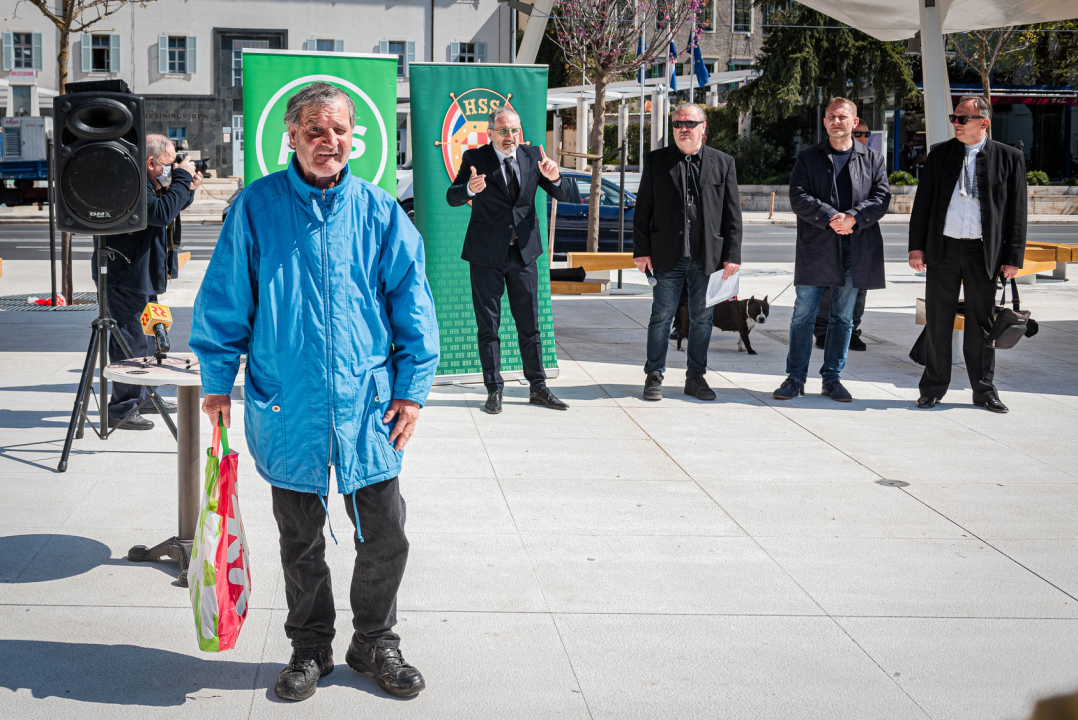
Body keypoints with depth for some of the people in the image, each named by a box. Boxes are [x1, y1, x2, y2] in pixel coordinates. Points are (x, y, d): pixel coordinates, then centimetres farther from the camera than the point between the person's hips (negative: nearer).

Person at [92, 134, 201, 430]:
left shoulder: (144, 183, 13)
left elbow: (166, 211, 25)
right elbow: (162, 214, -29)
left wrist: (187, 190, 9)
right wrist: (181, 179, -20)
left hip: (139, 274, 11)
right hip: (123, 275, -11)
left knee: (146, 336, 19)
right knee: (131, 341, -9)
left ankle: (141, 397, 32)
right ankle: (122, 408, -4)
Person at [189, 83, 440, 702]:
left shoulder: (379, 210, 1)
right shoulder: (257, 207, -1)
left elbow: (412, 302, 3)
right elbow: (225, 299, 4)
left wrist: (412, 388, -1)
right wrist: (217, 382, 3)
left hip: (368, 402, 1)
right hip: (286, 403, 0)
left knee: (386, 535, 4)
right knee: (300, 539, 13)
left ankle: (376, 643, 26)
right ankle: (310, 648, 31)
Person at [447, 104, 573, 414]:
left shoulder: (533, 156, 3)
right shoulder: (475, 158, -6)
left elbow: (563, 196, 2)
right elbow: (452, 197, -16)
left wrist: (554, 178, -21)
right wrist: (469, 188, -39)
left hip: (523, 252, 3)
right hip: (487, 253, -2)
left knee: (529, 324, 9)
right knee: (488, 326, 4)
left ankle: (538, 388, 18)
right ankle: (494, 391, 13)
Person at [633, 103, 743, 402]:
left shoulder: (723, 163, 7)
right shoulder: (656, 161, 6)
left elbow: (732, 213, 6)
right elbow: (642, 210, 5)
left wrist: (732, 254, -1)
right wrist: (641, 251, -2)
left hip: (707, 258, 1)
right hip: (667, 257, -1)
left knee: (702, 319, 8)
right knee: (661, 318, 2)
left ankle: (696, 377, 18)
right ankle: (654, 377, 13)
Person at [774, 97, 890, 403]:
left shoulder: (872, 159, 11)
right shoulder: (808, 158, 7)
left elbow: (881, 197, 1)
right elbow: (798, 197, -4)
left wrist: (853, 218, -15)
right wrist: (830, 218, -16)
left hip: (855, 249, 1)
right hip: (816, 248, -1)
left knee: (843, 317, 8)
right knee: (803, 315, 0)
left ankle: (832, 378, 16)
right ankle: (795, 378, 8)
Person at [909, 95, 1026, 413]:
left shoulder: (1009, 158, 1)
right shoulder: (940, 153, 6)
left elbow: (1016, 211, 2)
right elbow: (923, 202, 8)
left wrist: (1013, 257, -2)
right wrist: (916, 245, 1)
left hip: (984, 252, -1)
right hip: (943, 248, 2)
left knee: (981, 323, 6)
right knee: (937, 321, 6)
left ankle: (984, 390, 18)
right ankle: (933, 388, 16)